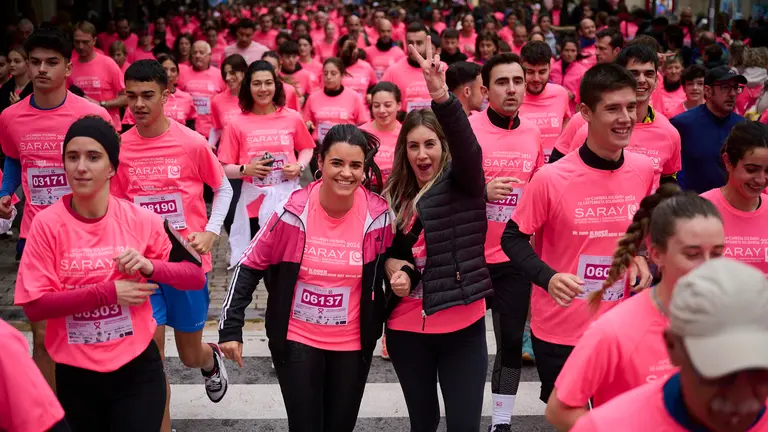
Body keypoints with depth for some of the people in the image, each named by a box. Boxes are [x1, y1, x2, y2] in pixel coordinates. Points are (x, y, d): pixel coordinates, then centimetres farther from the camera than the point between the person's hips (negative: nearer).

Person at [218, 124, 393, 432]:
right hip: (296, 339, -1)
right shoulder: (294, 211, -16)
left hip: (352, 343, 2)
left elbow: (388, 268, 8)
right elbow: (250, 265, -7)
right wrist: (231, 327, -8)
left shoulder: (379, 215, -12)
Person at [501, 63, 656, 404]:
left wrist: (643, 259, -5)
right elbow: (513, 238, -9)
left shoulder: (643, 169, -4)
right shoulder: (550, 178, -18)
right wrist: (548, 278, -24)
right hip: (560, 330, -3)